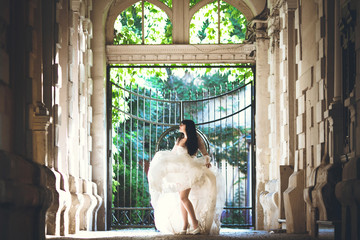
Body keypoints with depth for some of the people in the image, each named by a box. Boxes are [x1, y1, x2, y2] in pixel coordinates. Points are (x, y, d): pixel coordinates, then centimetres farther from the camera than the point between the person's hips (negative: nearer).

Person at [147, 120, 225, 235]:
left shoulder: (196, 139, 2)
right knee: (181, 199, 1)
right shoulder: (179, 140, 19)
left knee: (183, 197, -20)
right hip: (179, 172, 6)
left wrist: (207, 161, -19)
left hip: (190, 171, -6)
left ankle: (195, 224, -19)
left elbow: (205, 154, 1)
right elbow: (171, 154, 25)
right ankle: (184, 227, 3)